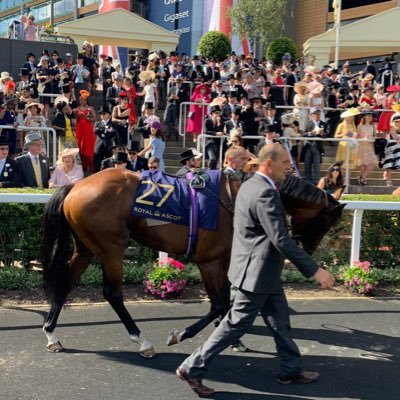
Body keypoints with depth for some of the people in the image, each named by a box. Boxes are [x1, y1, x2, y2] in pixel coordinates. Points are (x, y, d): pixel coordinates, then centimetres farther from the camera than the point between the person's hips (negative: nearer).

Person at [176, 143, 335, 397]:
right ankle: (192, 368, 10)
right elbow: (281, 240, -28)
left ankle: (292, 369, 34)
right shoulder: (265, 193, -24)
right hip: (258, 271, -10)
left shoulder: (251, 185, 8)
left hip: (263, 271, 10)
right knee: (236, 325, 0)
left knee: (280, 321, 19)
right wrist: (315, 270, -25)